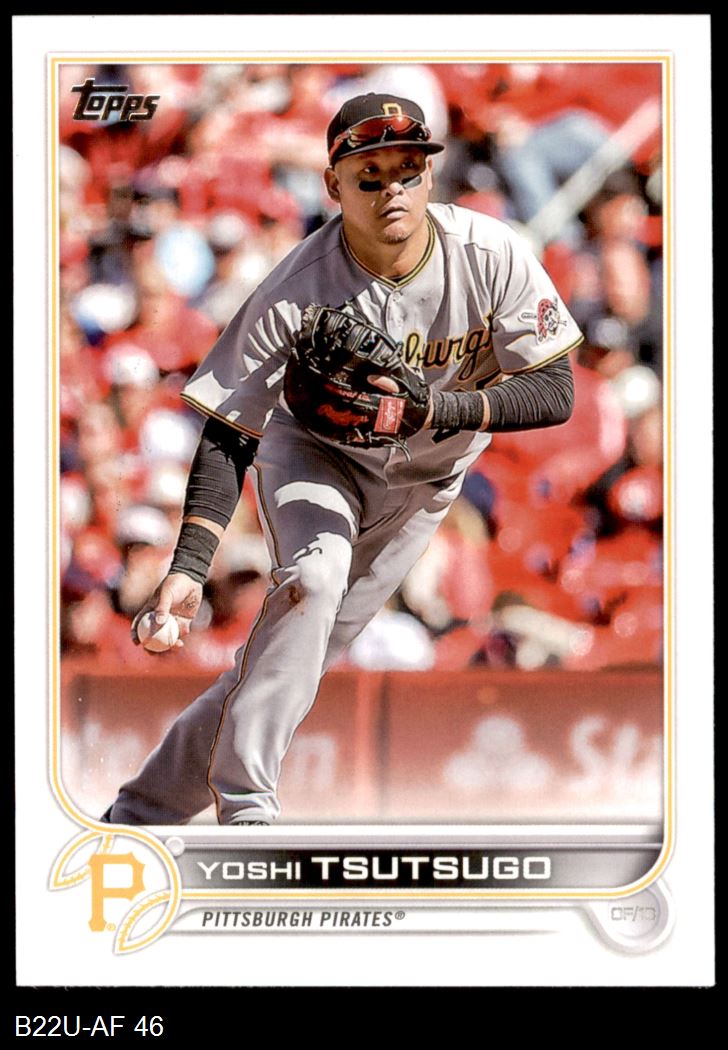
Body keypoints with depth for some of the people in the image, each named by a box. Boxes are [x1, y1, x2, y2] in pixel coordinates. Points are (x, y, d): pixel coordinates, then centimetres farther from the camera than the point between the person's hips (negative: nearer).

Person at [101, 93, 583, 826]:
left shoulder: (492, 256, -24)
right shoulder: (294, 294, -28)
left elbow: (554, 392, -22)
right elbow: (229, 434, -24)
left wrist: (432, 410, -38)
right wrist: (188, 568, -36)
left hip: (421, 480, 3)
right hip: (313, 454, -2)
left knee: (301, 650, 0)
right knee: (313, 574, -32)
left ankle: (149, 806, 14)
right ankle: (242, 805, -28)